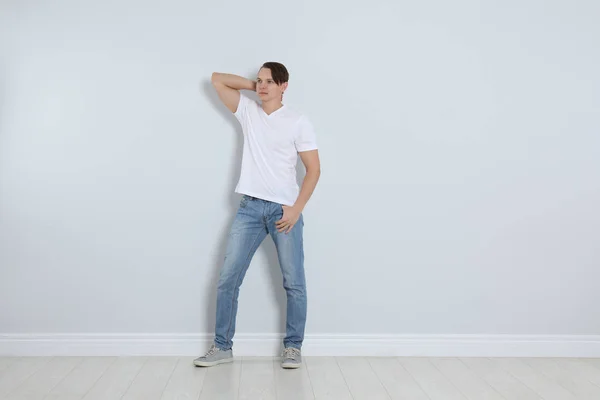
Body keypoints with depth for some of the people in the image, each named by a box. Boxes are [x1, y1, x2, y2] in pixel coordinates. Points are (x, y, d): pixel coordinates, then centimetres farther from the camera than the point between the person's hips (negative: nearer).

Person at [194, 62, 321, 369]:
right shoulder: (248, 111, 11)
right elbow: (217, 79, 16)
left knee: (293, 282, 1)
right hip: (249, 207, 4)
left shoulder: (298, 121, -1)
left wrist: (296, 209, -11)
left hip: (284, 209, -3)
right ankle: (222, 346, 14)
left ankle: (293, 347, 17)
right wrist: (253, 85, 10)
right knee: (227, 278, 1)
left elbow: (313, 170, -3)